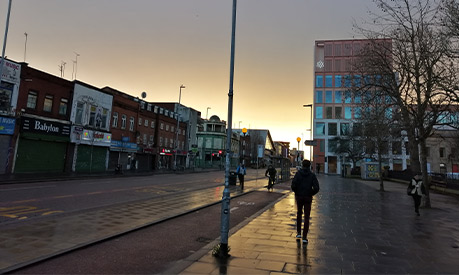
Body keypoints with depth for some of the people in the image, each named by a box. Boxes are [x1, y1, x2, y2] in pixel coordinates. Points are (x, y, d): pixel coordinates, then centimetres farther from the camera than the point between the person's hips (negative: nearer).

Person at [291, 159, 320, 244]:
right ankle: (304, 237, 1)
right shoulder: (312, 175, -3)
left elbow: (293, 185, -15)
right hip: (308, 198, -1)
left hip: (299, 197, 1)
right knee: (306, 217, 5)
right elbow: (316, 188, -13)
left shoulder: (298, 173, -4)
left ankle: (298, 232, 26)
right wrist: (311, 193, 4)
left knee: (299, 213, 22)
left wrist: (296, 192, 3)